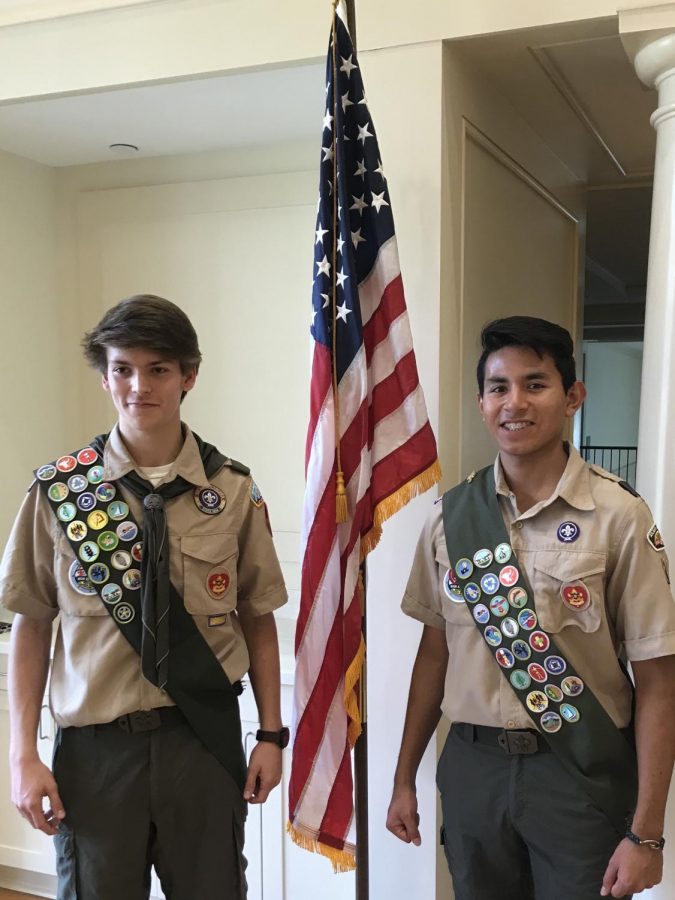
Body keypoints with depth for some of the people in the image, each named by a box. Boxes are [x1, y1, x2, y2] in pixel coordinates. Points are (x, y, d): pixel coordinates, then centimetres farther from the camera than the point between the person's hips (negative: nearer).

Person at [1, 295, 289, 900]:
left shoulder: (233, 490, -4)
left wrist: (272, 733, 2)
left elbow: (258, 618, 3)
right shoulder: (58, 488, -5)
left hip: (206, 737, 1)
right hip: (96, 743, 0)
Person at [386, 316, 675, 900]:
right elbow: (435, 650, 6)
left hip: (583, 770, -3)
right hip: (472, 764, 4)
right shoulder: (451, 516, -2)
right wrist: (404, 779, 10)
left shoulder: (617, 517, -14)